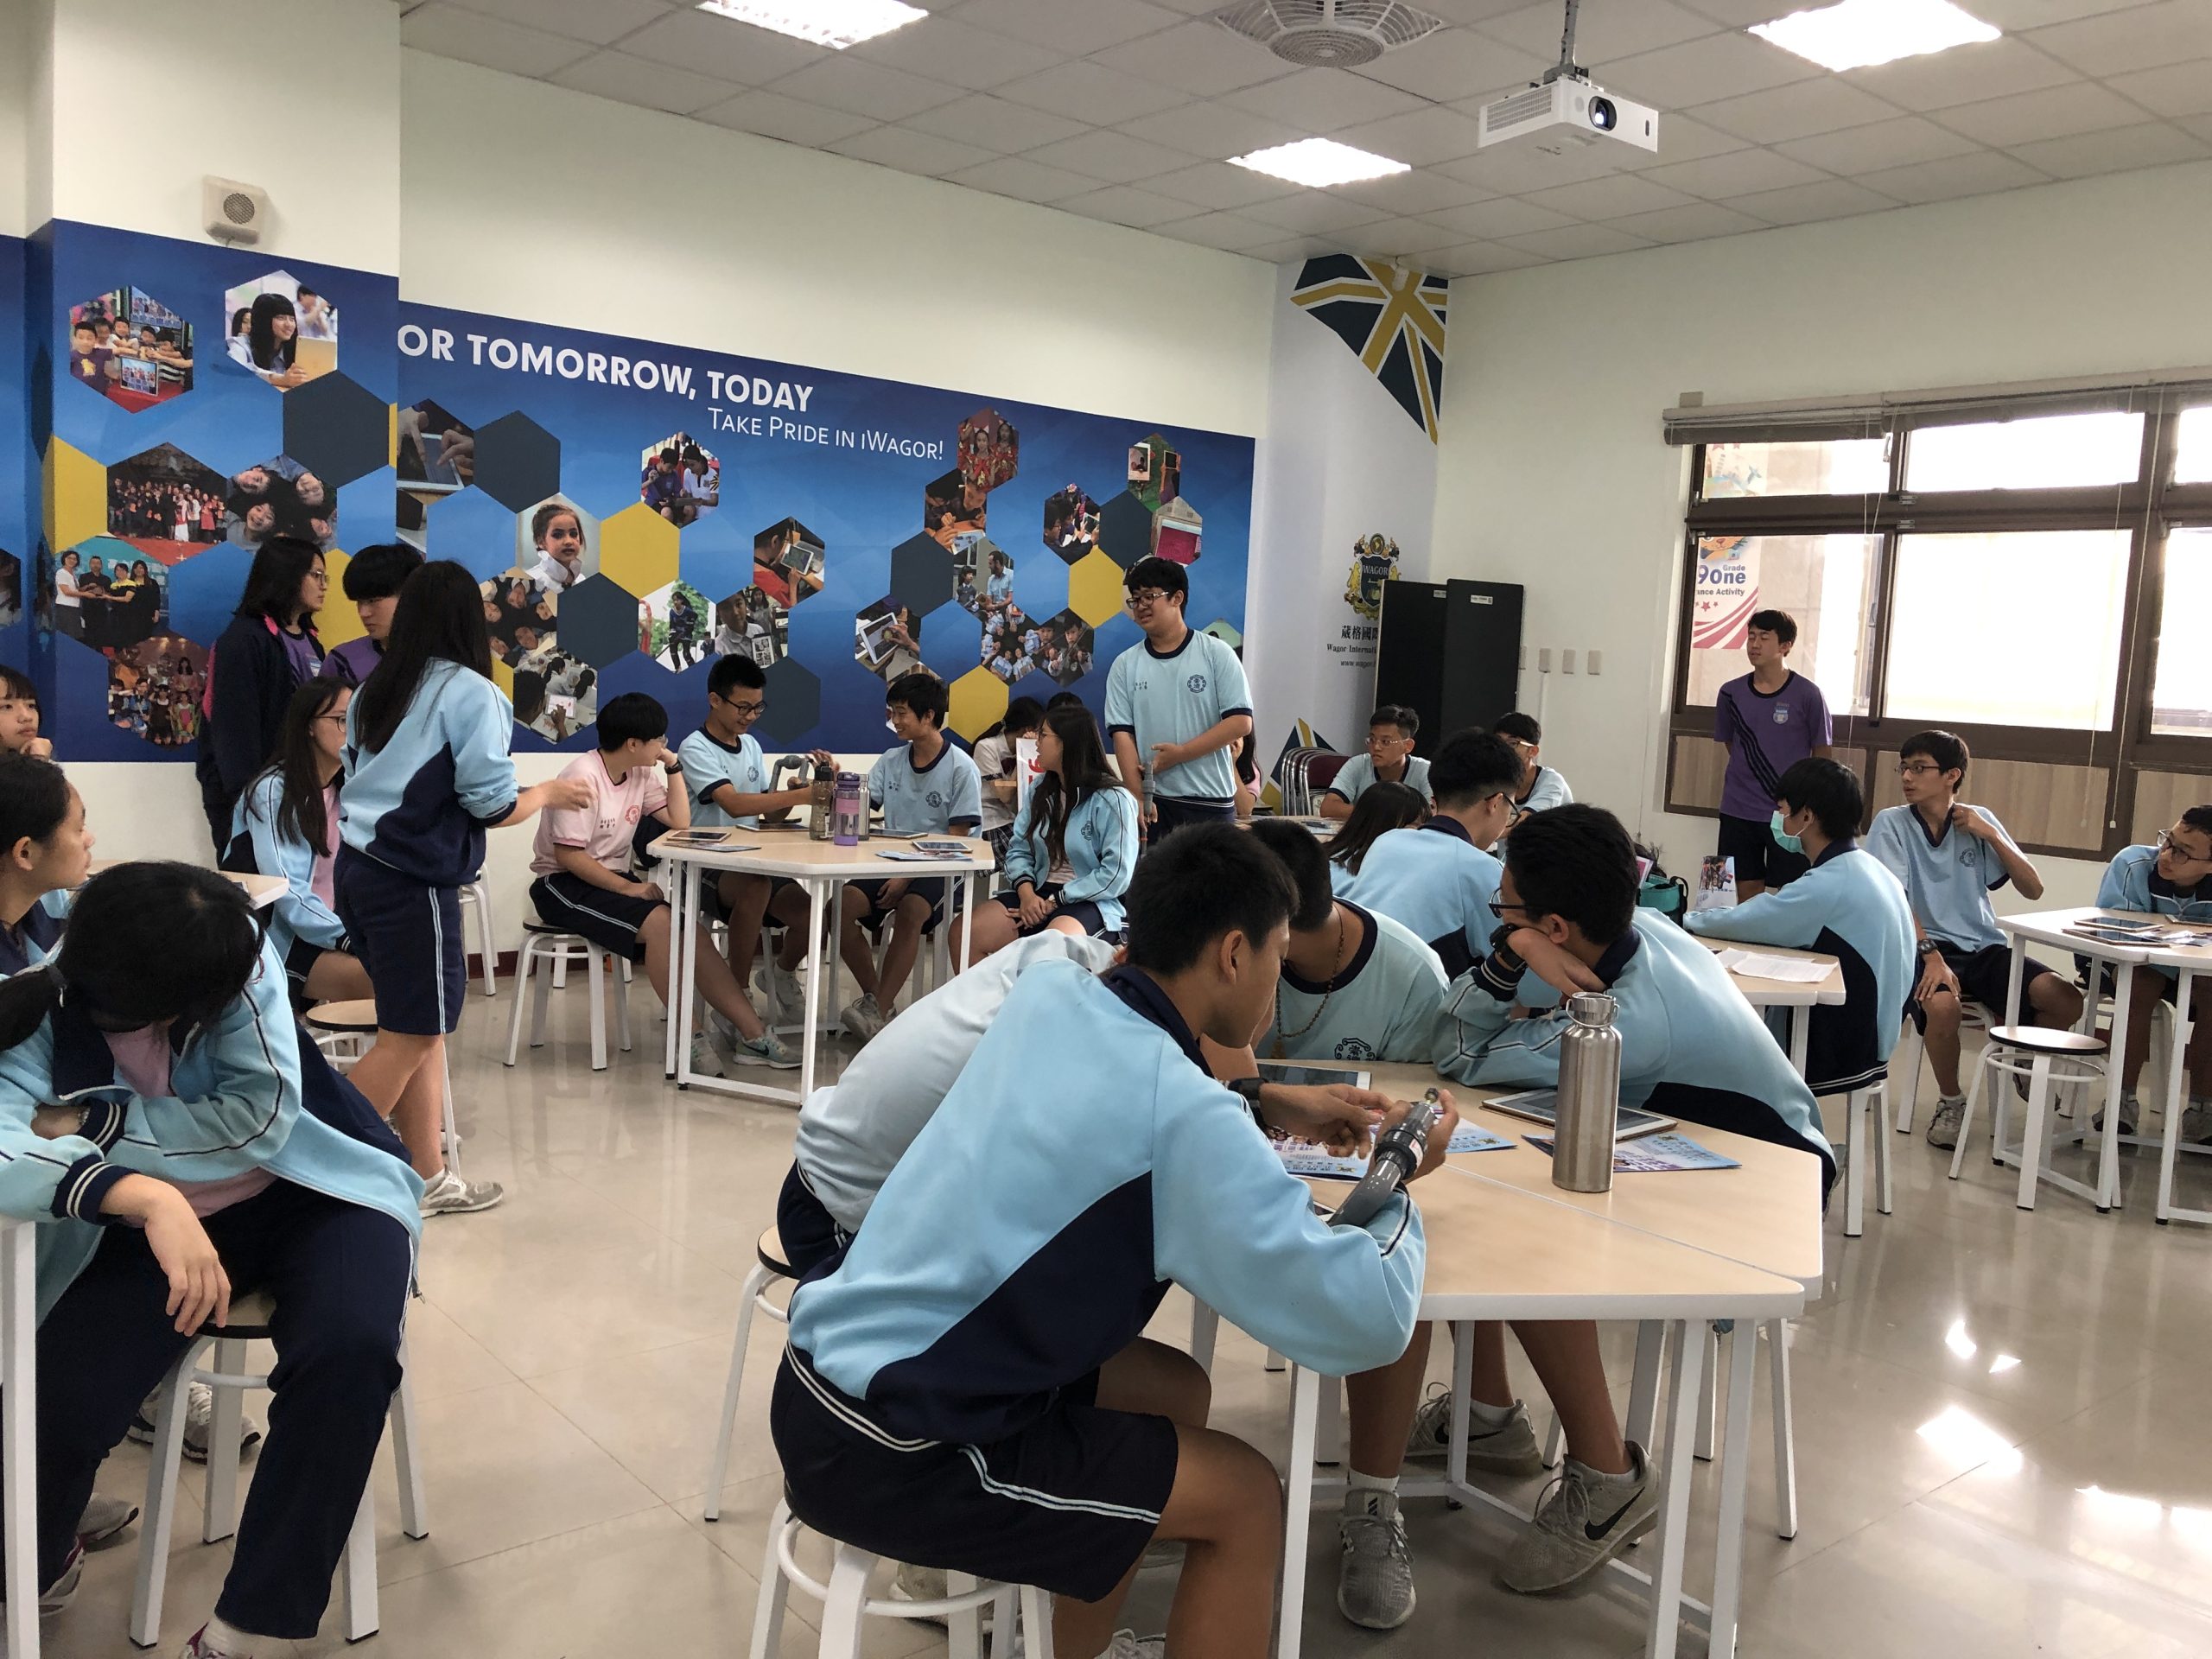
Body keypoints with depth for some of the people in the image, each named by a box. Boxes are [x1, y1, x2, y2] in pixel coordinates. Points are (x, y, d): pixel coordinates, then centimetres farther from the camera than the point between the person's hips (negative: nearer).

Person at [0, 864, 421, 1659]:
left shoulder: (231, 951, -19)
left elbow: (264, 1115, -23)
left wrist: (88, 1124, -23)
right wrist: (143, 1198, -50)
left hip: (308, 1194, -1)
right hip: (150, 1226, 1)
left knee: (348, 1349, -30)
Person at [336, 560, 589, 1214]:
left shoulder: (374, 690, 11)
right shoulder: (471, 692, -10)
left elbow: (362, 778, 18)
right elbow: (492, 807, -12)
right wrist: (549, 793, 6)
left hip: (359, 869, 8)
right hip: (413, 883, -8)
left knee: (422, 1029, 14)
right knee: (409, 1037, 2)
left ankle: (428, 1180, 21)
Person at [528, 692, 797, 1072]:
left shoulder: (641, 774, 5)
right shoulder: (583, 777, -19)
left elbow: (680, 823, 2)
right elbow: (567, 855, -22)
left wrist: (673, 767, -2)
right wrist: (629, 888, -23)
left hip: (611, 880, 7)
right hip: (562, 884, -7)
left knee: (692, 932, -14)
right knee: (657, 922, -30)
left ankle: (753, 1036, -15)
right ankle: (689, 1038, -21)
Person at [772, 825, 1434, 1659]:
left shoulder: (1049, 989, -1)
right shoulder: (1181, 1117, -22)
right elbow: (1368, 1320, -17)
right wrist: (1395, 1190, 2)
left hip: (830, 1369, 8)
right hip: (885, 1454, -8)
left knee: (1174, 1391, 20)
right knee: (1246, 1497, 2)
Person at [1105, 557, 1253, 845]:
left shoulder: (1216, 654, 1)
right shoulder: (1125, 665, 6)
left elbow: (1241, 721, -6)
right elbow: (1122, 735, 0)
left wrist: (1180, 753, -12)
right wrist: (1138, 799, -11)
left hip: (1210, 801, -1)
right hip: (1152, 802, 2)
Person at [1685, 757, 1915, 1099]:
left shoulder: (1830, 885, -23)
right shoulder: (1866, 867, 7)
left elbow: (1735, 924, -19)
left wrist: (1685, 918, -3)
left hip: (1839, 1054, -8)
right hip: (1865, 1036, 8)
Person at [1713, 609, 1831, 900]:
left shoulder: (1807, 694, -6)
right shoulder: (1731, 693, 3)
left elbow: (1821, 755, 3)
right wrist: (1744, 780, 13)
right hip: (1737, 812, 3)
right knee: (1746, 893, 8)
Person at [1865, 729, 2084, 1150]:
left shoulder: (1979, 820, 8)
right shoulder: (1891, 823, -2)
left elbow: (2033, 889, 6)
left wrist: (1991, 835, -6)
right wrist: (1931, 955, -27)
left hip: (1985, 947, 4)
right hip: (1924, 945, -4)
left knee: (2066, 1001, -19)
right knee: (1943, 1004, -36)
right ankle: (1950, 1102, -7)